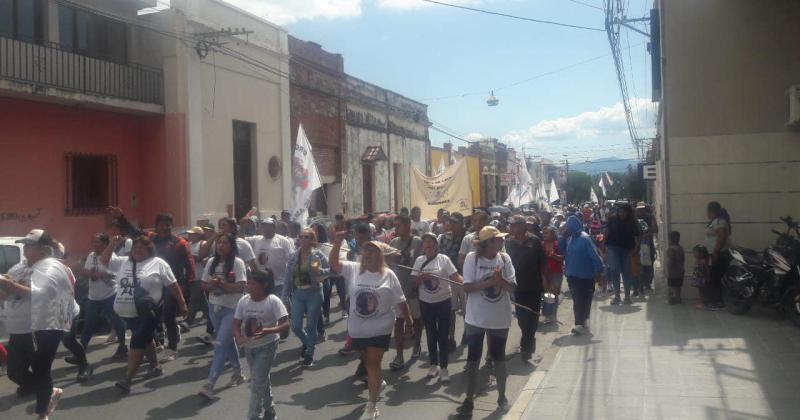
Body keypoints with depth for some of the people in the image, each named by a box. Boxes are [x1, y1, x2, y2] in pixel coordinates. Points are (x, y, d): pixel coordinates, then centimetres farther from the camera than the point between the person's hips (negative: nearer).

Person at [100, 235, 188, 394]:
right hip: (128, 313, 6)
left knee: (137, 342, -10)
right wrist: (113, 244, 0)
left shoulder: (158, 263, -3)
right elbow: (104, 260, 13)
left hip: (148, 313, -6)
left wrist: (181, 303, -3)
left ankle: (127, 379, -10)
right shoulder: (123, 262, 11)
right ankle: (155, 366, 36)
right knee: (145, 340, 20)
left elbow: (172, 285, -2)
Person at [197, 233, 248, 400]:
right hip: (214, 307, 6)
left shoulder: (237, 263, -11)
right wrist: (212, 285, -12)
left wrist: (221, 283, -23)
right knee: (228, 341, 19)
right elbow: (204, 285, 9)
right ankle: (238, 372, 36)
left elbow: (240, 287, -17)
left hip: (231, 309, -6)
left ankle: (209, 384, -13)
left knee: (221, 344, -12)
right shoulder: (211, 262, 5)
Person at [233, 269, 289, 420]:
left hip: (267, 346, -6)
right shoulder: (243, 300, -5)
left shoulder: (273, 301, -19)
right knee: (261, 379, 20)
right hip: (249, 347, 6)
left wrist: (267, 331, -36)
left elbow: (286, 324, -21)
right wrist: (238, 338, -21)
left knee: (256, 382, -8)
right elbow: (236, 323, 0)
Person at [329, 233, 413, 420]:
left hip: (380, 328, -3)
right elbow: (333, 263, -16)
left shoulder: (388, 275, -7)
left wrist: (409, 322, 3)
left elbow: (400, 302, -1)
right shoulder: (353, 269, -3)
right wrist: (338, 242, -27)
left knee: (373, 363, -2)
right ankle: (377, 381, 51)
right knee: (366, 361, 22)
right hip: (358, 328, 3)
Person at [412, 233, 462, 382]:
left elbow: (456, 277, -14)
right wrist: (422, 277, -18)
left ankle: (443, 368, 11)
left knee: (443, 335, 2)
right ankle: (434, 364, 28)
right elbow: (415, 283, 2)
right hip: (426, 303, 3)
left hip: (443, 302, -3)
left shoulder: (444, 259, -8)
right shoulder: (419, 260, 2)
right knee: (431, 335, 14)